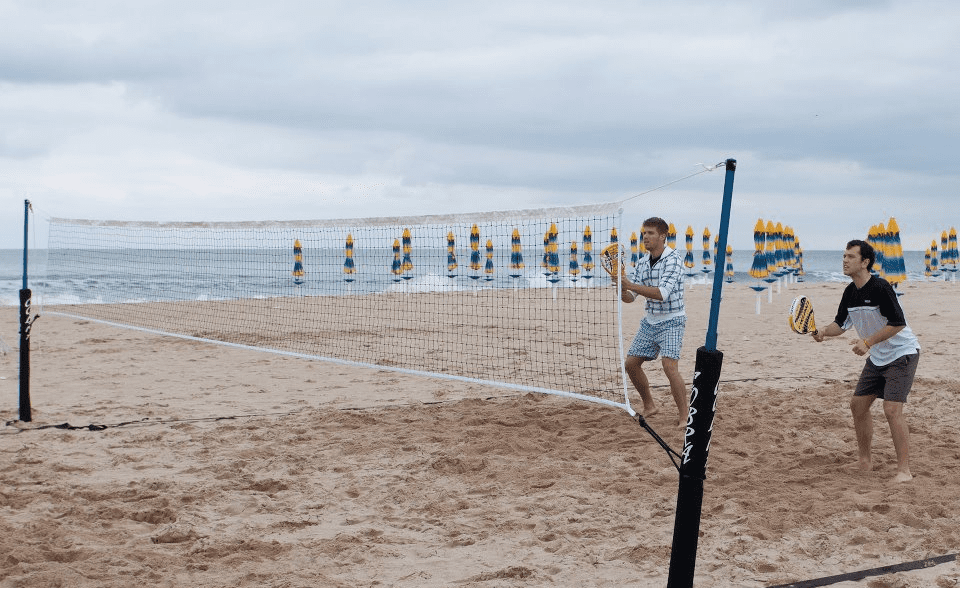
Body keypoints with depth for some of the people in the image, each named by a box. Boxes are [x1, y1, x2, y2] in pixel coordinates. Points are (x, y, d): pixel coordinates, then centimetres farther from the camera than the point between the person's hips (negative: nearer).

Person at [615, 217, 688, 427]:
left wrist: (631, 285, -29)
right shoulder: (642, 263, 5)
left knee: (669, 365, -22)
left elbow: (662, 293, -27)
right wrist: (621, 287, -17)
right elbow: (630, 298, 5)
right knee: (631, 363, 6)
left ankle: (684, 416, -12)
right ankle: (649, 406, 26)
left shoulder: (673, 259, -16)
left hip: (671, 321, -8)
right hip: (650, 321, 8)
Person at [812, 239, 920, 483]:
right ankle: (864, 460, 25)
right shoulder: (850, 292, 2)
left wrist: (869, 342, -26)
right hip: (877, 357, 9)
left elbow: (898, 323, -25)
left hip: (902, 354, -9)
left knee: (892, 409, -18)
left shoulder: (880, 287, -23)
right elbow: (841, 324, 10)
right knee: (858, 404, 10)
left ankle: (904, 470, -12)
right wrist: (824, 332, -10)